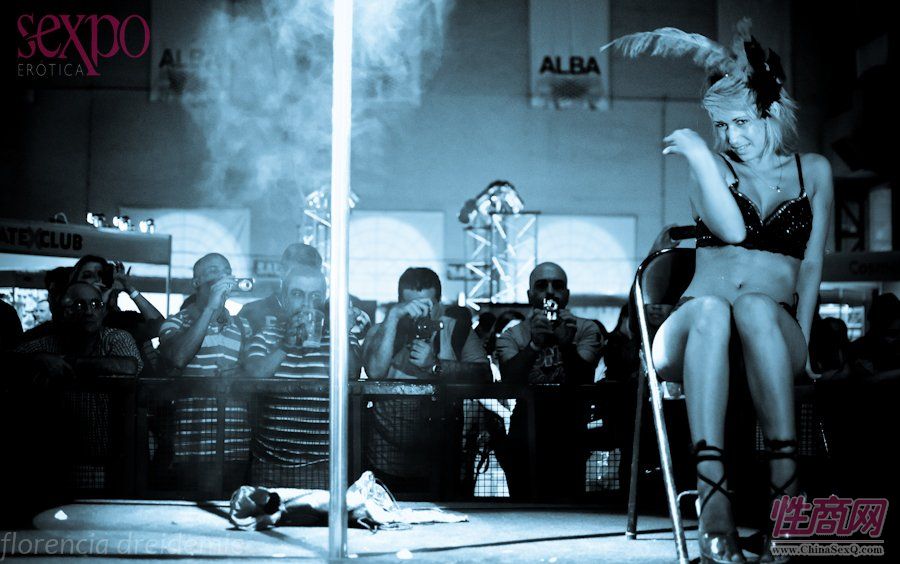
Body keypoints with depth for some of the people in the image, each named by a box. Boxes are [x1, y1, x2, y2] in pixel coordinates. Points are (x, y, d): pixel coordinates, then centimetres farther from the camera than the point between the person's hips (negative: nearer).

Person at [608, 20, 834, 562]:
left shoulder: (812, 170, 16)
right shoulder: (714, 165, 14)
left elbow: (812, 264, 10)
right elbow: (731, 228, -7)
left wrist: (801, 339, -2)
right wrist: (700, 157, -9)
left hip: (775, 325, 0)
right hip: (693, 328, 0)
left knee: (754, 307, -37)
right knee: (710, 308, -38)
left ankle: (787, 486, -44)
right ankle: (713, 494, -50)